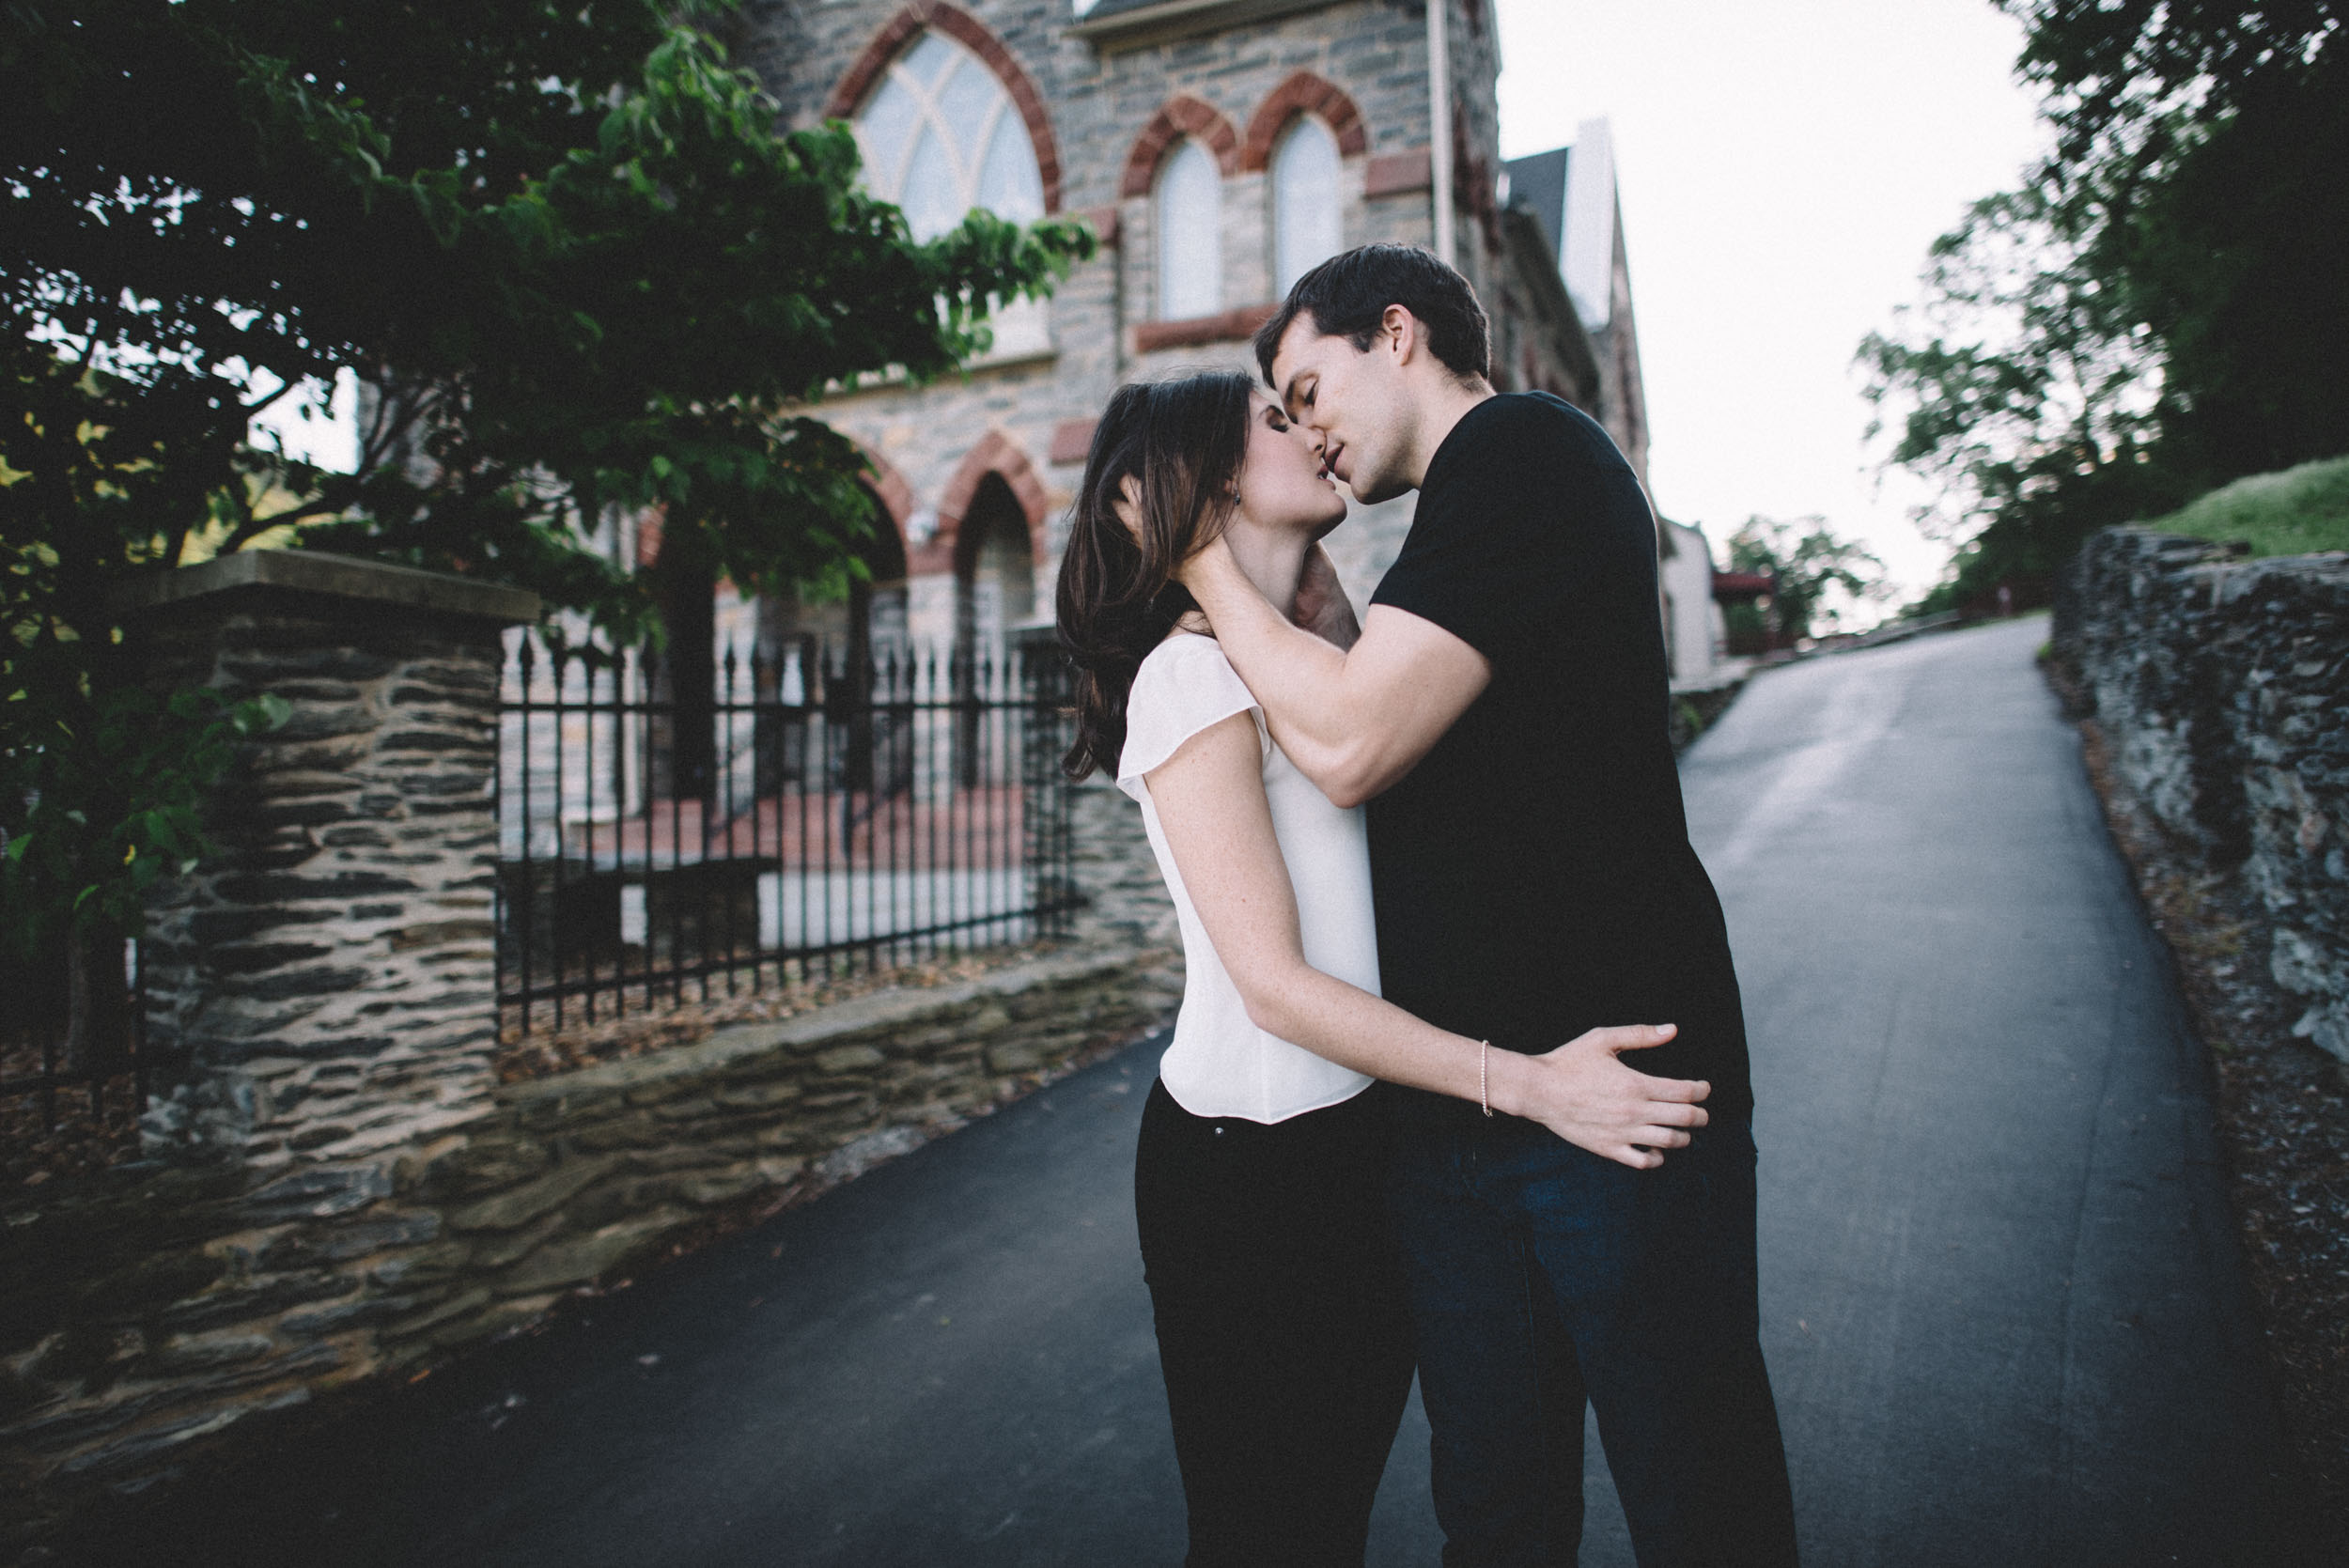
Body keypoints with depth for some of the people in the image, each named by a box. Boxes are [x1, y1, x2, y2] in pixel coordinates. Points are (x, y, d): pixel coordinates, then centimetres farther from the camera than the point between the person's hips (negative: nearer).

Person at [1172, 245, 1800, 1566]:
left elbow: (1350, 746, -20)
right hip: (1454, 1107, 9)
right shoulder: (1477, 503, 20)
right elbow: (1409, 762, 20)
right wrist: (1321, 602, 11)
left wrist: (1207, 561, -7)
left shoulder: (1523, 445, -10)